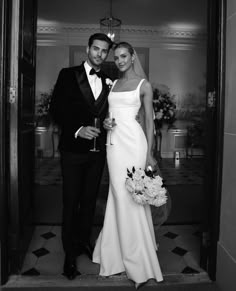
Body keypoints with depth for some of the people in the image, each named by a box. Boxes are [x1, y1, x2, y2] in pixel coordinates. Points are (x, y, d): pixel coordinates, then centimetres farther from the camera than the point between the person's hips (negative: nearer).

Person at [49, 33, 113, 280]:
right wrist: (78, 130, -19)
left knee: (89, 200, 15)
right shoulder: (68, 75, -3)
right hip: (73, 149, -4)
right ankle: (70, 254, 19)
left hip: (97, 150, 4)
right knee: (71, 202, 4)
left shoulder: (107, 81, 9)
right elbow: (55, 109, -8)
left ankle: (83, 241, 35)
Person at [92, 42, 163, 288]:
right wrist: (105, 122, 4)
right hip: (114, 142, 5)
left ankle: (139, 261, 10)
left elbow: (149, 121, 0)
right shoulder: (113, 83, 18)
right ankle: (119, 253, 25)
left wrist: (149, 153, -7)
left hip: (133, 141, -5)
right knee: (118, 194, 8)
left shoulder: (144, 85, 3)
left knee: (132, 196, -5)